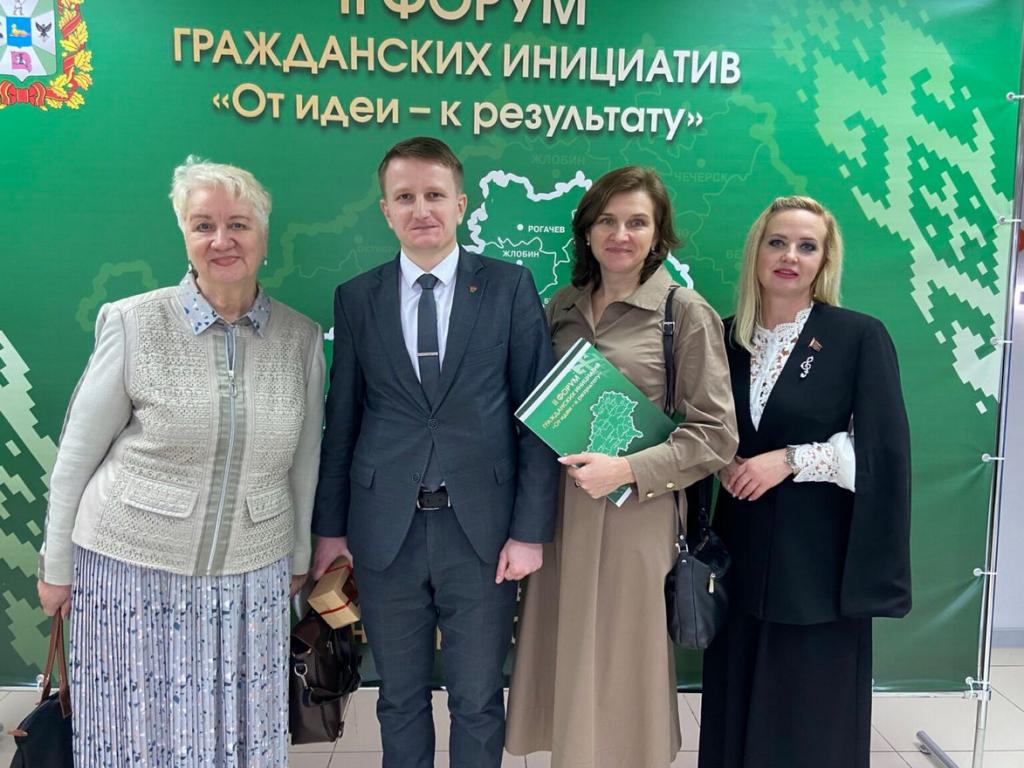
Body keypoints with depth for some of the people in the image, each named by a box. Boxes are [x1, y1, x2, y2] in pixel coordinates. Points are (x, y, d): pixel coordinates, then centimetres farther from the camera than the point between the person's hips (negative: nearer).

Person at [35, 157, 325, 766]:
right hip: (131, 571, -1)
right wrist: (57, 566, 4)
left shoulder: (302, 338, -1)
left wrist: (299, 558, 14)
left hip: (251, 578, 2)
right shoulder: (132, 324, -8)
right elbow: (76, 453, -1)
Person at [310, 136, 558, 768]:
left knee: (479, 702, 13)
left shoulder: (510, 287, -1)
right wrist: (331, 526, 8)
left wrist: (530, 529, -6)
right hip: (385, 533, 2)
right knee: (401, 698, 17)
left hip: (483, 531, -1)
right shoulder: (356, 298, 4)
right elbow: (341, 420, 7)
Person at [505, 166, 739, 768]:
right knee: (567, 670, 14)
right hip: (562, 512, 5)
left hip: (635, 517, -4)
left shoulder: (686, 312, -7)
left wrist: (627, 470, -19)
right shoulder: (563, 308, 8)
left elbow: (717, 435, -8)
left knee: (621, 669, 9)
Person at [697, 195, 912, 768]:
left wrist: (791, 460, -16)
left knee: (813, 710, 7)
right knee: (737, 705, 12)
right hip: (743, 549, 4)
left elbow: (883, 449, -9)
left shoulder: (860, 336, -5)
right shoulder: (725, 338, 6)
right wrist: (722, 463, -5)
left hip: (819, 555, -3)